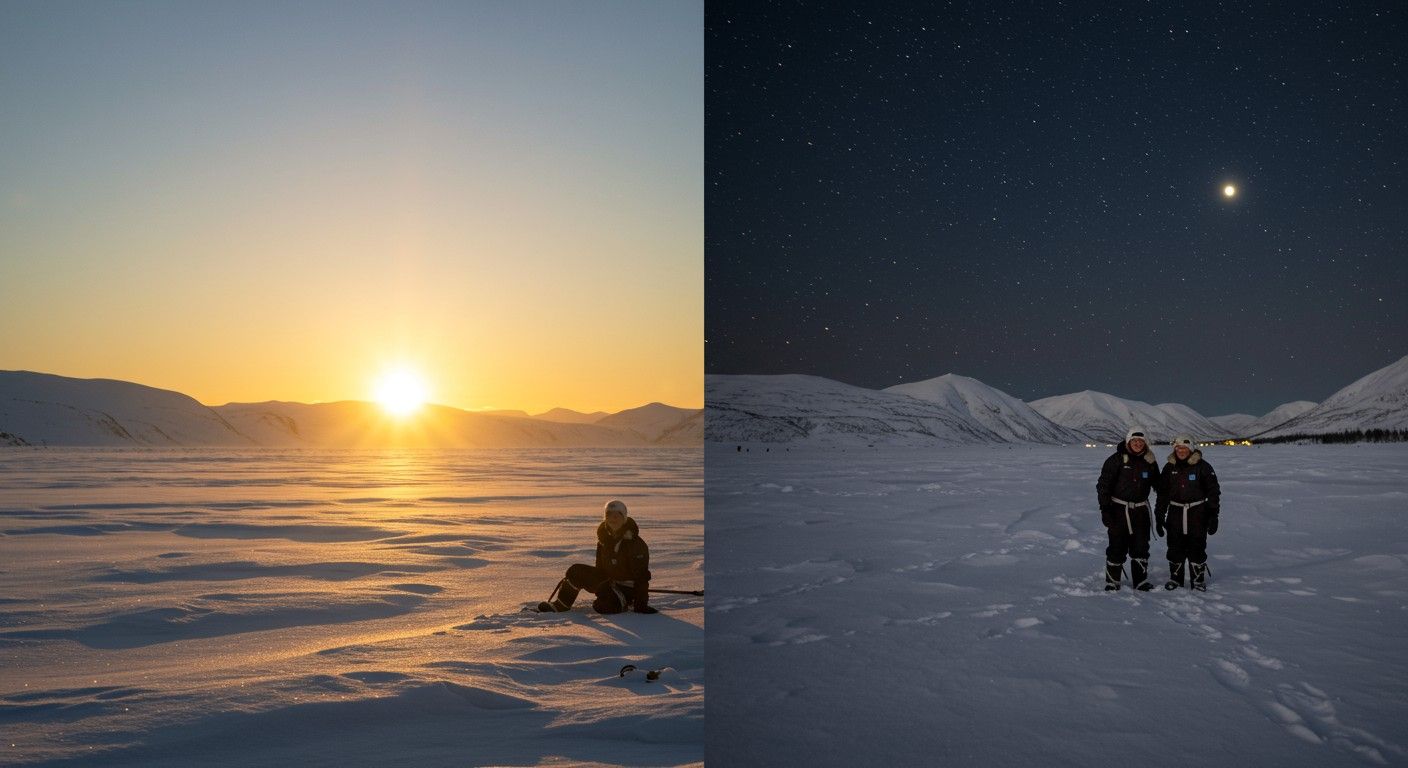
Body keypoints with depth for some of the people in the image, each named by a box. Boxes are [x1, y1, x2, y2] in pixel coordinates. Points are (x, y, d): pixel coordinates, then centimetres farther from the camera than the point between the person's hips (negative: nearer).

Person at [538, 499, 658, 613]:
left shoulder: (636, 543, -23)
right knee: (576, 571, -8)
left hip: (628, 587, -7)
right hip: (608, 579, 7)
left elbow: (641, 575, -24)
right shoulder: (604, 536, 0)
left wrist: (641, 603, -28)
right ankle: (560, 604, 4)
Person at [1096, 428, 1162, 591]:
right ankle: (1112, 582, 12)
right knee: (1117, 547, 0)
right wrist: (1105, 509, -14)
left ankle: (1141, 581, 20)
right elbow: (1103, 485, -9)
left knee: (1141, 547, 9)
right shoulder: (1116, 459, -9)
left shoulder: (1149, 461, 4)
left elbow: (1158, 485, 18)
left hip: (1141, 510, 4)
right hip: (1119, 510, -4)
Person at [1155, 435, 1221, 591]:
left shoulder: (1202, 467, -4)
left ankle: (1199, 580, 15)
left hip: (1197, 514, -3)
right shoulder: (1169, 467, 6)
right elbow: (1163, 493, 12)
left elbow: (1214, 491, -1)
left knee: (1197, 549, 2)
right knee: (1175, 549, 7)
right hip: (1176, 513, 3)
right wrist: (1159, 516, 10)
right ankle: (1175, 578, 21)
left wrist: (1213, 515, -6)